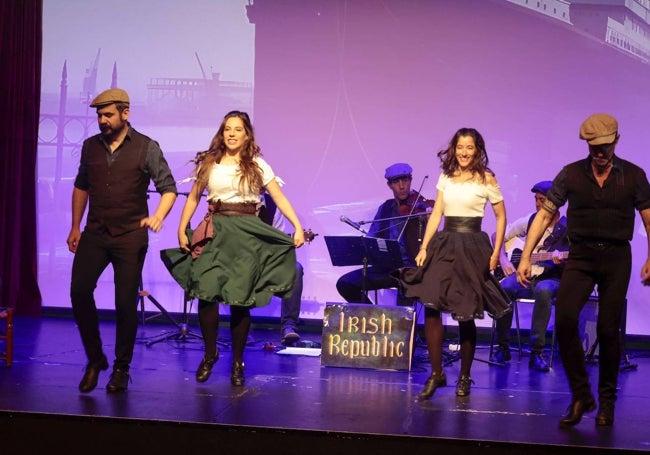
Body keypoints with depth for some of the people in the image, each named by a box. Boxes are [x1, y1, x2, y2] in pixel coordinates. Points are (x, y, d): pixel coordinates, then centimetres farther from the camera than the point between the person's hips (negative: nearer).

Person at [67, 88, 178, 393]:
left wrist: (158, 216, -23)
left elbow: (168, 188, -5)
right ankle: (95, 359, 8)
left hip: (130, 235, -3)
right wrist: (75, 226, 15)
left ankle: (121, 368, 17)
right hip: (95, 233, 3)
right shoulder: (90, 146, 7)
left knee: (126, 302, 0)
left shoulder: (146, 147, -4)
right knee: (79, 291, -10)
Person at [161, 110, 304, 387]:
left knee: (241, 299, 0)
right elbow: (193, 198, 13)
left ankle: (237, 362, 15)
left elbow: (280, 198, 0)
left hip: (247, 234, -1)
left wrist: (298, 228, -10)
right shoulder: (209, 163, 9)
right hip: (214, 232, 1)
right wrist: (182, 230, 4)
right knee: (206, 293, -9)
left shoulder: (257, 165, 5)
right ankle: (210, 354, 13)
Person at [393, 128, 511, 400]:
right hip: (443, 245, 3)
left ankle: (464, 377, 16)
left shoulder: (486, 179, 0)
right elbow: (436, 214, 9)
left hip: (472, 248, -3)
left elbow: (501, 216, 5)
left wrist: (496, 252, -3)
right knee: (431, 306, -8)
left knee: (466, 314, 2)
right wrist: (424, 247, 1)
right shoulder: (446, 177, 10)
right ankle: (436, 373, 2)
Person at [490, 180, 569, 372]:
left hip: (550, 278, -3)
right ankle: (503, 347, -16)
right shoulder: (529, 221, 7)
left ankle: (536, 352, -33)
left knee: (543, 290, -40)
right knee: (503, 288, -31)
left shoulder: (566, 228, -4)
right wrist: (503, 260, 0)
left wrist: (561, 263, -27)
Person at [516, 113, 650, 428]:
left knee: (608, 330, 1)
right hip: (581, 255, 0)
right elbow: (544, 215, 0)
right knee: (564, 319, -17)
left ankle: (607, 402, 18)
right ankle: (581, 395, -2)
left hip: (616, 257, 0)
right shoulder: (571, 174, 1)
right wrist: (525, 257, -6)